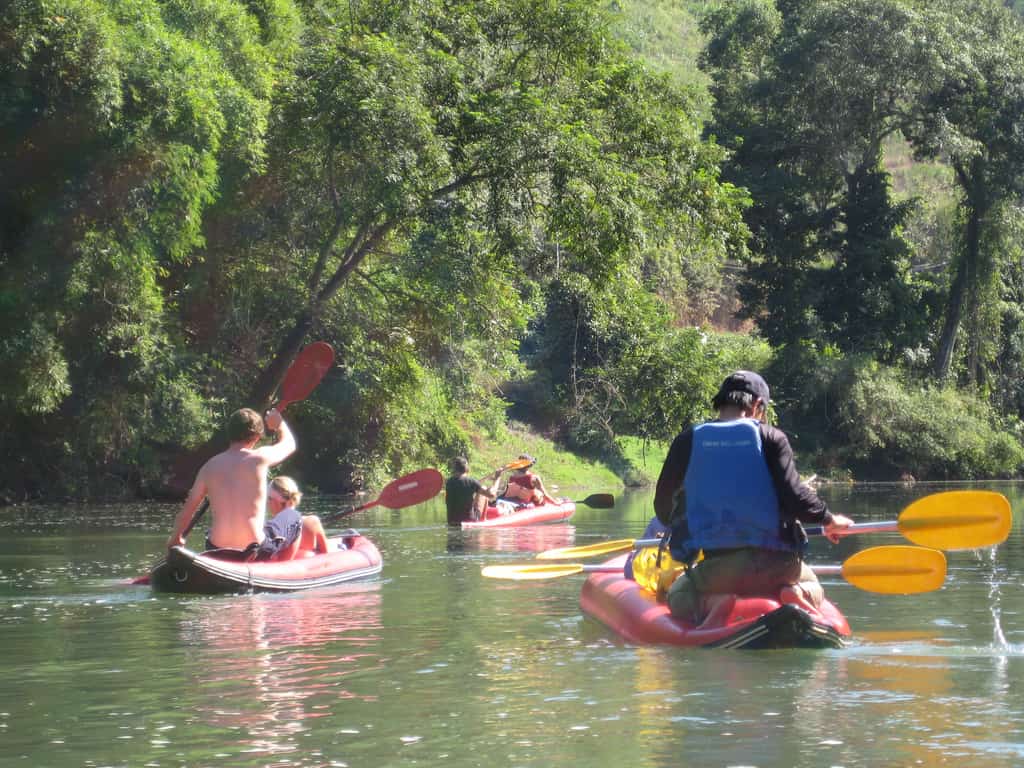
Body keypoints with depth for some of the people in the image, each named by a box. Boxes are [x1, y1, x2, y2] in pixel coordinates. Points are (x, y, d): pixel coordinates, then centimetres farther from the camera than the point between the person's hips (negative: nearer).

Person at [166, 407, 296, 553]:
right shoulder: (259, 459, -6)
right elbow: (289, 444, 15)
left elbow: (188, 508, 11)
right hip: (254, 551, -3)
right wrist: (278, 422, 35)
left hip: (217, 552, 3)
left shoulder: (209, 467, 3)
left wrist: (175, 538, 27)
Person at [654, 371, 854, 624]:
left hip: (717, 567, 0)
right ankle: (798, 595, -7)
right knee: (812, 587, 32)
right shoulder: (771, 438, 1)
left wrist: (683, 527, 37)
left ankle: (711, 605, -9)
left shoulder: (688, 441, 6)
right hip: (774, 563, 0)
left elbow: (663, 506, 13)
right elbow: (794, 495, -7)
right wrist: (829, 519, 13)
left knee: (678, 597, 27)